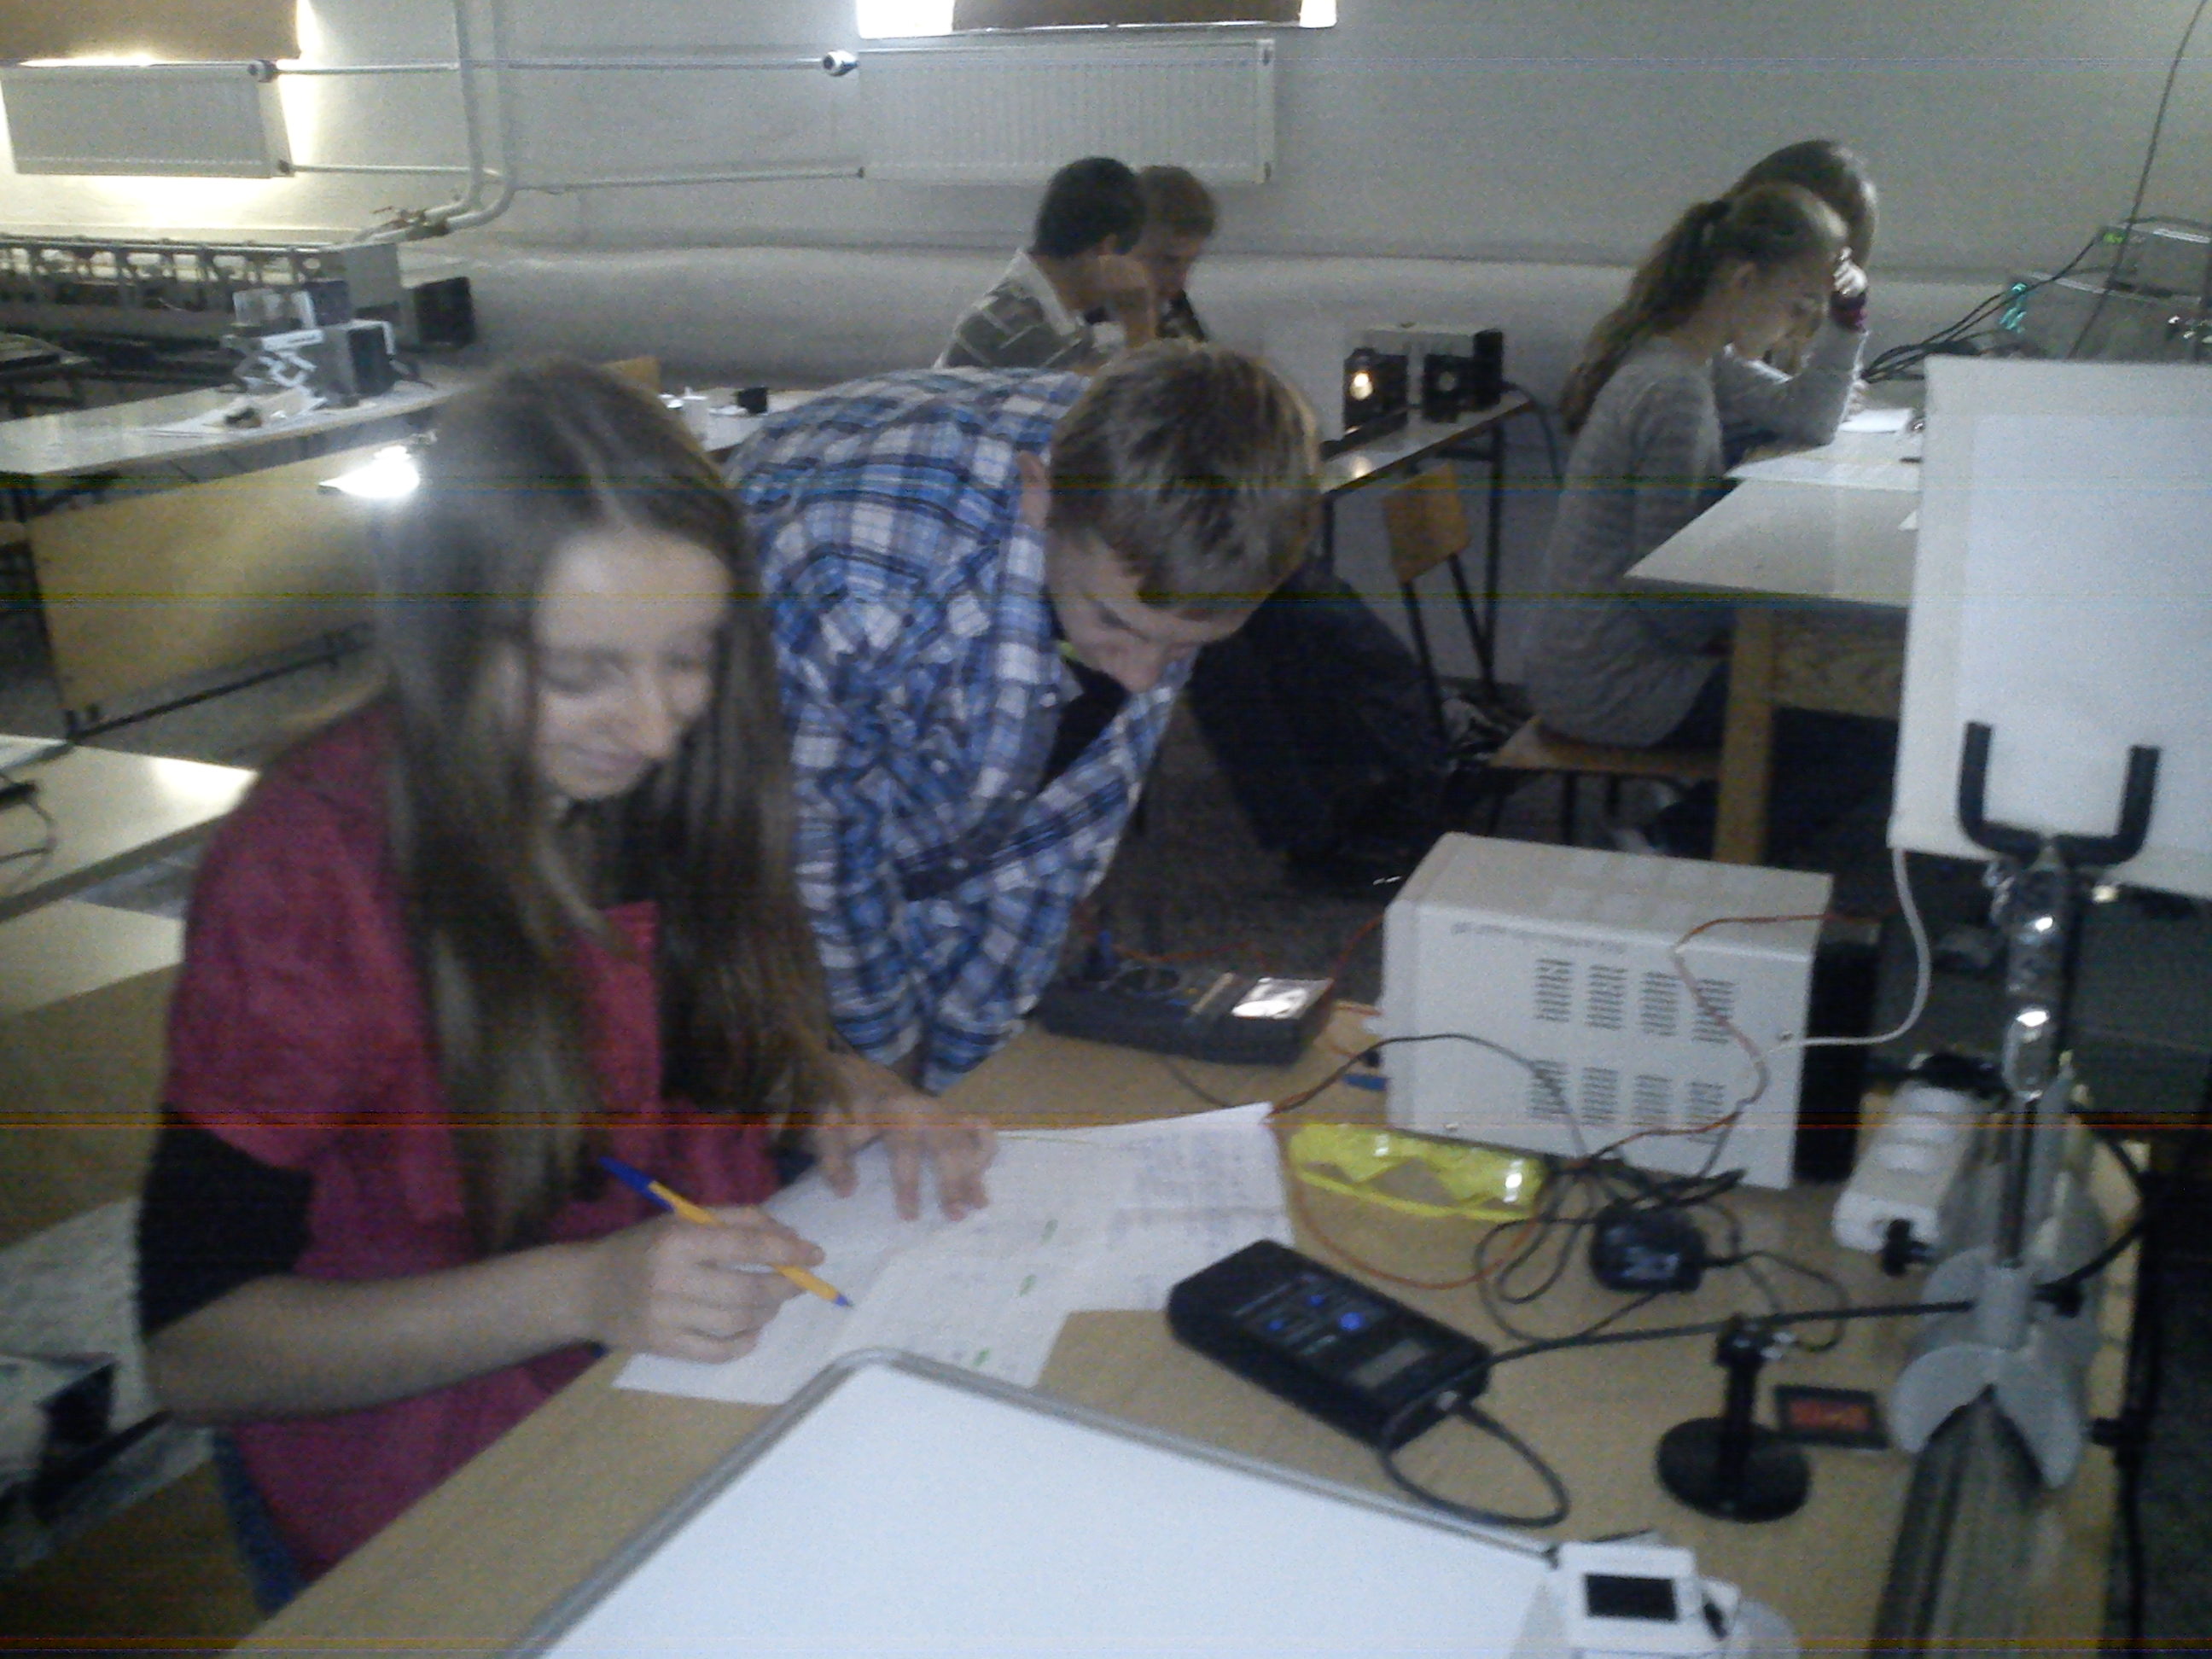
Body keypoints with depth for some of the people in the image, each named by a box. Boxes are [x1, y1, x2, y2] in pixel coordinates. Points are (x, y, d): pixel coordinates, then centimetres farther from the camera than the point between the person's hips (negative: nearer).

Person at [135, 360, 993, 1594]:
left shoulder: (687, 781, -3)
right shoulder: (307, 876, -18)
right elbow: (193, 1348, -14)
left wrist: (844, 1096, -9)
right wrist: (579, 1290, -26)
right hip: (453, 1481, -5)